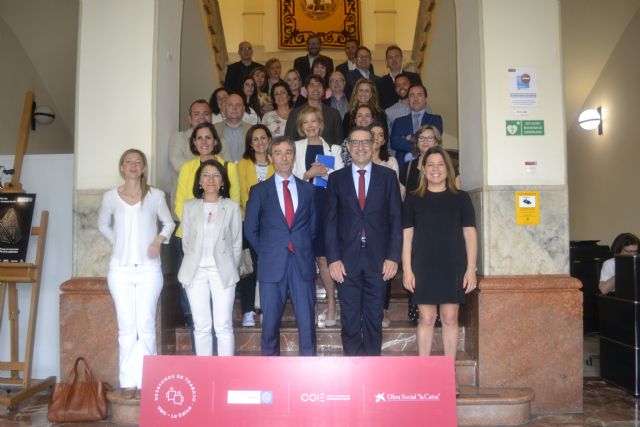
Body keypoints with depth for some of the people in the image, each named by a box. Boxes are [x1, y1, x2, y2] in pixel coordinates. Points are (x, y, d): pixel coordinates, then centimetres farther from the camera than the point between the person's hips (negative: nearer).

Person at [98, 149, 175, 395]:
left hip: (148, 269, -1)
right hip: (120, 269, 1)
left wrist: (159, 239, -6)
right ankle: (128, 382, 10)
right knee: (126, 326, 3)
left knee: (146, 325, 0)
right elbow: (103, 225, 19)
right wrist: (119, 243, 6)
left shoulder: (155, 196, 1)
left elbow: (169, 223, 12)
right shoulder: (110, 197, 5)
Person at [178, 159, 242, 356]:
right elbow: (186, 241, 11)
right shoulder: (189, 206, 8)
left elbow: (237, 243, 5)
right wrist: (192, 266, 7)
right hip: (196, 272, 2)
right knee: (201, 327, 5)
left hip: (222, 272, -1)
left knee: (223, 326, -2)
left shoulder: (232, 206, 3)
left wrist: (230, 269, 3)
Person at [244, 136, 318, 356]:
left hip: (303, 263, 1)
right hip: (272, 265, -1)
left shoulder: (309, 189, 10)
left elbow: (313, 226, 14)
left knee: (307, 320, 3)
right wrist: (266, 253, 3)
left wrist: (303, 248, 5)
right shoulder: (259, 191, 5)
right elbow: (250, 229, 7)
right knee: (270, 321, 5)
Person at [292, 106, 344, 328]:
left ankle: (331, 303, 9)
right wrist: (310, 173, -11)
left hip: (324, 206, 0)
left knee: (323, 257, -1)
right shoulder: (296, 147, 8)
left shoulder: (333, 149, 11)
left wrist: (325, 173, -9)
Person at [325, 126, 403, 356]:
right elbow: (330, 222, 3)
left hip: (378, 259, 0)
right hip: (347, 260, 0)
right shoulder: (336, 178, 7)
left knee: (374, 318, 7)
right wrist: (333, 259, -6)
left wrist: (393, 257, -5)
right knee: (350, 320, 4)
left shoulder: (387, 176, 6)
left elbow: (396, 219, 3)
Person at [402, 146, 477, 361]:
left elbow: (470, 234, 4)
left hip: (453, 267, 1)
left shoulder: (460, 198, 6)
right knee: (426, 319, 3)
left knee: (450, 318, 5)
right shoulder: (413, 198, 5)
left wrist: (471, 268, -2)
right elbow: (407, 235, 3)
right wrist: (407, 269, -3)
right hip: (423, 267, 0)